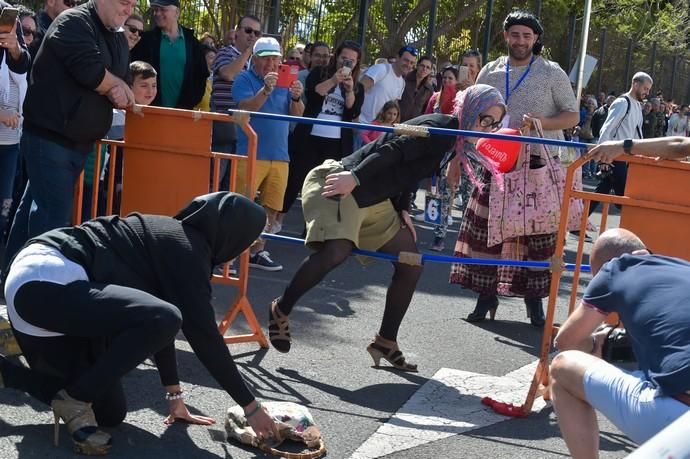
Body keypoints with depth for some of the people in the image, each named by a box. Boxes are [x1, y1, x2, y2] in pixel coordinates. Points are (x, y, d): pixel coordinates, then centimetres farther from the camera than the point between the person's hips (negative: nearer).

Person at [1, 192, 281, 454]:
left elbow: (153, 319, 23)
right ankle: (75, 399, -11)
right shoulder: (187, 248, -9)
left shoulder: (172, 235, 19)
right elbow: (203, 333, -11)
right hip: (46, 280, -10)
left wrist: (175, 395, 27)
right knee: (163, 319, -27)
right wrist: (251, 406, -5)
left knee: (109, 413, 11)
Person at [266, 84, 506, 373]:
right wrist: (354, 177, -35)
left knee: (411, 264, 7)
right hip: (342, 186, -10)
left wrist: (402, 210, 6)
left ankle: (385, 343, 18)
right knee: (337, 250, -31)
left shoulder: (452, 141, 12)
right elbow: (393, 151, -27)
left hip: (374, 199, 10)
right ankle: (281, 311, -9)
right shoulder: (439, 128, -17)